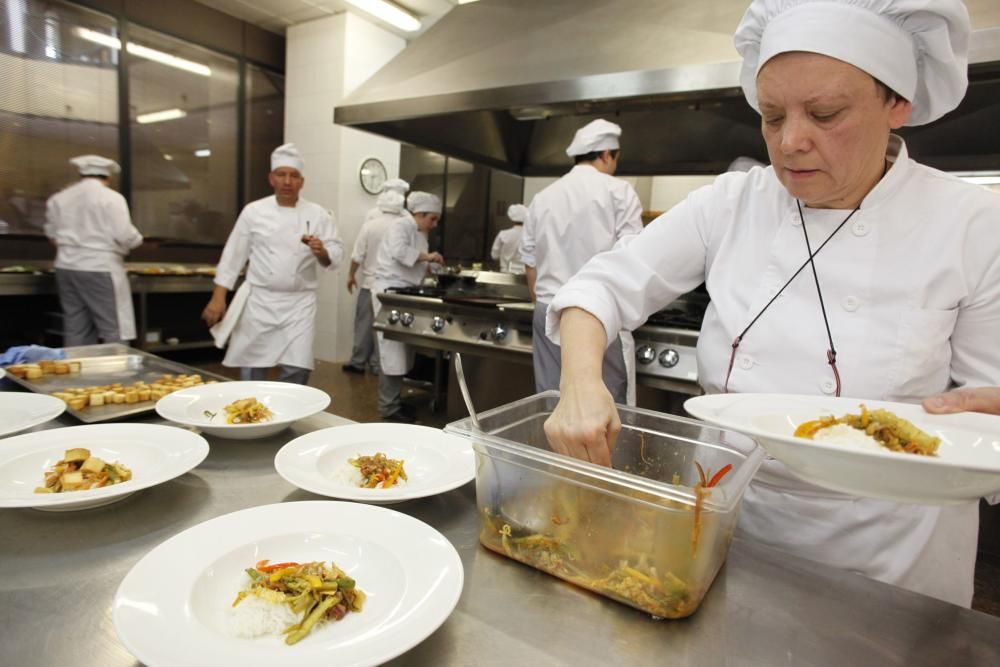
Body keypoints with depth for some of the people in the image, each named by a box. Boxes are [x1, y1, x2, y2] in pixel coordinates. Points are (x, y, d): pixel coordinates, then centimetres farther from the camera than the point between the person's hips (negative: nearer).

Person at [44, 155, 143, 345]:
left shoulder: (58, 198, 9)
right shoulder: (111, 198, -8)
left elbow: (52, 234, 13)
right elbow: (124, 236, -15)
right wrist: (137, 239, 5)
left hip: (67, 267, 6)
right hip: (100, 268, -6)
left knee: (75, 330, 12)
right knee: (115, 331, -2)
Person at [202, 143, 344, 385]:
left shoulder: (318, 215, 1)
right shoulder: (253, 211, 2)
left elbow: (336, 254, 0)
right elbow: (234, 255, 4)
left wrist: (321, 252, -22)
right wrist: (218, 297, 1)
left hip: (299, 304, 0)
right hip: (259, 301, 1)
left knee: (297, 371, -4)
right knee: (251, 370, 8)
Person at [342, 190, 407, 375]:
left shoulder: (370, 224, -6)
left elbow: (358, 255, -4)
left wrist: (351, 275, 10)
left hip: (371, 282, 0)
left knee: (365, 324, 9)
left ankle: (358, 362, 15)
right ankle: (377, 363, 14)